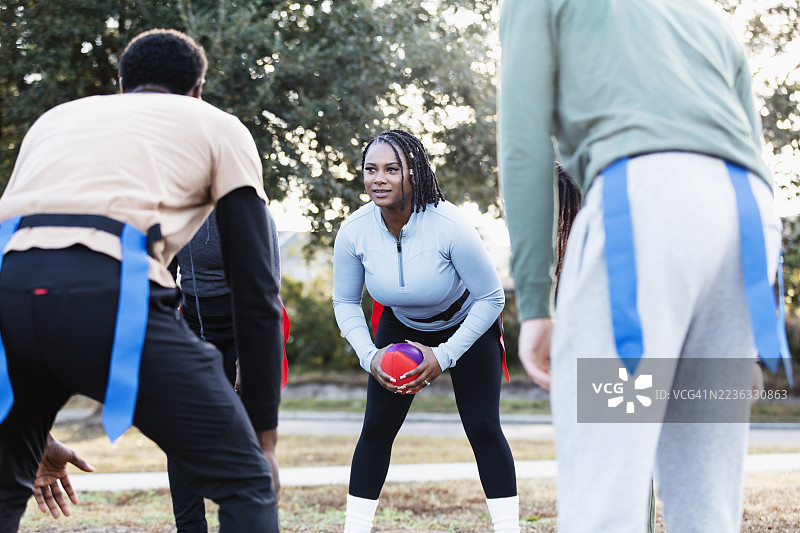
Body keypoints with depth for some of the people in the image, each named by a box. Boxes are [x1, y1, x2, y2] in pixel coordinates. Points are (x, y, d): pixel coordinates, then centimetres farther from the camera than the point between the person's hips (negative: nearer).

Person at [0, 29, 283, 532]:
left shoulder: (56, 117, 35)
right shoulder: (219, 127, 23)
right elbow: (256, 288, 16)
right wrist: (264, 432, 20)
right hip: (106, 292, -5)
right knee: (247, 485, 7)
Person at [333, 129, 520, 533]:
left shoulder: (449, 226, -34)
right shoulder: (353, 232, -24)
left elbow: (491, 298, -22)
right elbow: (345, 303, -6)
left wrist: (444, 356, -25)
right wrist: (369, 356, -20)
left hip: (467, 325, -3)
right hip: (401, 325, 3)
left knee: (483, 427, -10)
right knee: (376, 428, -2)